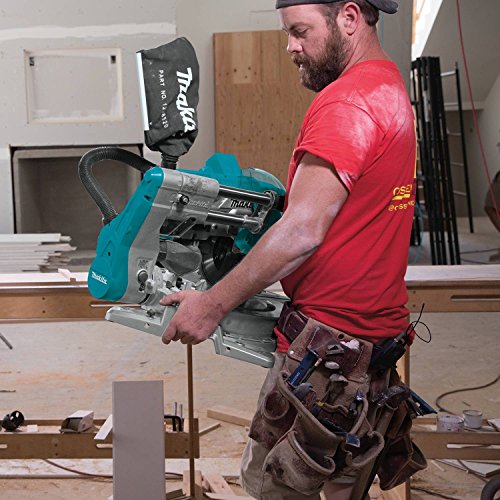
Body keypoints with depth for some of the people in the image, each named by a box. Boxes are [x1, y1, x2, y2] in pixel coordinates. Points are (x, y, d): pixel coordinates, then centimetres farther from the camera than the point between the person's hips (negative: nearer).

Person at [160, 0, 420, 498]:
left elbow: (303, 232, -24)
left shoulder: (345, 102, -18)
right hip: (377, 329, 10)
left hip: (328, 337, -10)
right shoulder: (392, 88, 15)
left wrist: (213, 304, -18)